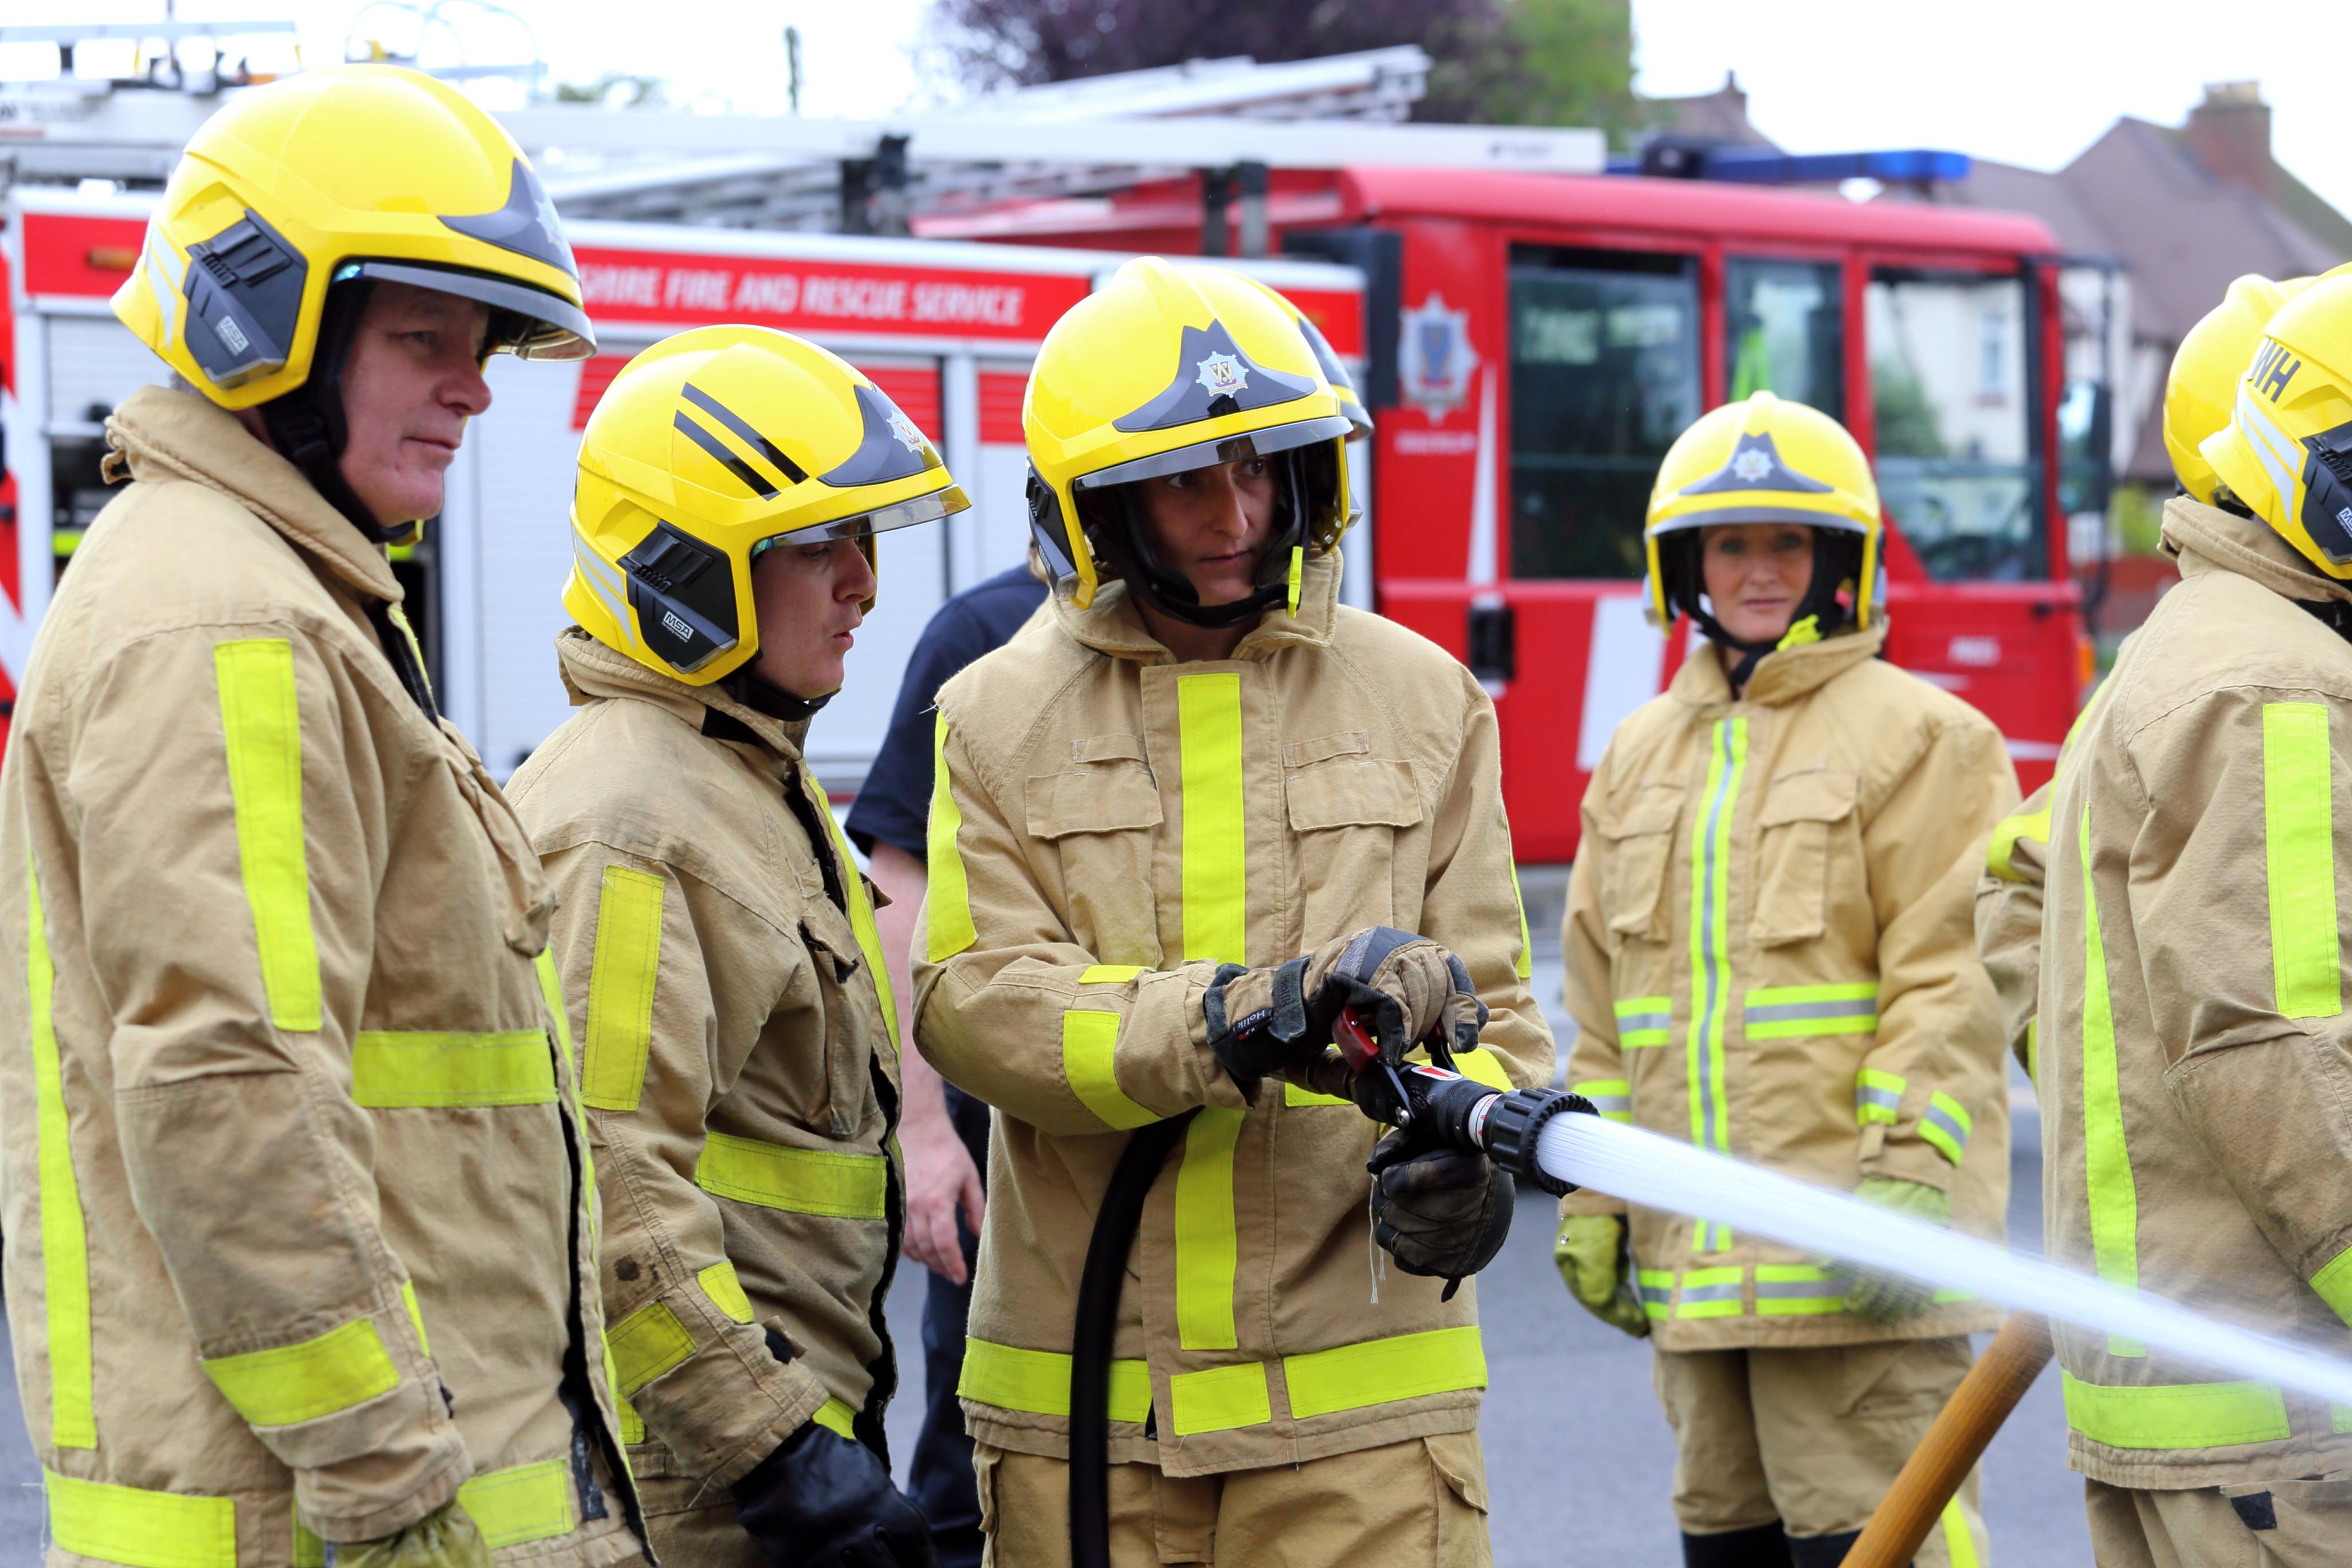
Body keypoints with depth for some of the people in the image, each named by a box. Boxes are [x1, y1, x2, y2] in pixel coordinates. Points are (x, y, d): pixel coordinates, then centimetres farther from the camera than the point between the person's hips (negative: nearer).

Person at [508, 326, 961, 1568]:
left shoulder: (754, 778, 16)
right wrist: (776, 1446, -25)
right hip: (690, 1460, -10)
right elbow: (608, 1191, -25)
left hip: (783, 1405, 10)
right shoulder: (624, 826, -18)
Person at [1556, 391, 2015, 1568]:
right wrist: (1592, 1191, 14)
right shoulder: (1643, 754, 17)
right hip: (1694, 1267, 7)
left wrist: (1909, 1177, -19)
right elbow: (1603, 1011, 19)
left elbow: (1951, 985, -11)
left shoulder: (1918, 735, -3)